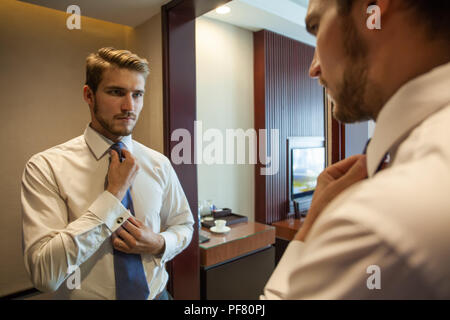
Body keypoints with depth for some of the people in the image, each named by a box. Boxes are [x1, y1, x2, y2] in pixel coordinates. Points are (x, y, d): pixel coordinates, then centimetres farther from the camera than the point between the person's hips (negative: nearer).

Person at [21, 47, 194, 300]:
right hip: (85, 295, -2)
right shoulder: (46, 167, -18)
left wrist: (158, 243, -17)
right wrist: (113, 194, -26)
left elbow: (184, 225, 3)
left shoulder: (159, 164, -9)